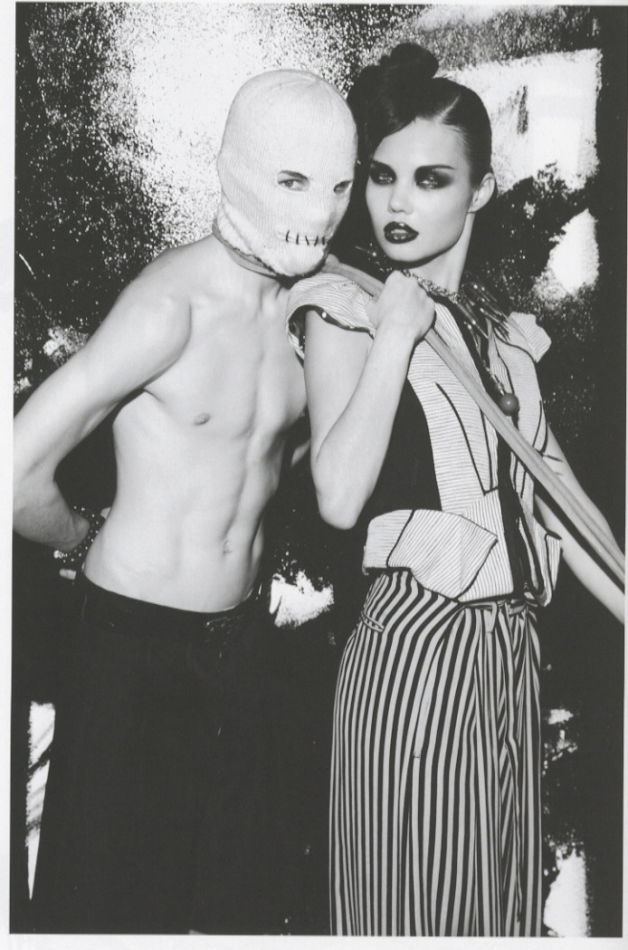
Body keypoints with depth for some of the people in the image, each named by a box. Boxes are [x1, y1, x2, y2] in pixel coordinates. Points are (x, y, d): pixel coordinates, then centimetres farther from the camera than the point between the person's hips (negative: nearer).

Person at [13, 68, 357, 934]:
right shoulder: (173, 302, -21)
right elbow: (20, 472, -22)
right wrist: (84, 542, -6)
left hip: (241, 632, 6)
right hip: (137, 639, -6)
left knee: (239, 895, 17)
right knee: (114, 897, 10)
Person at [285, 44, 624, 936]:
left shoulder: (499, 331, 14)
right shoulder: (345, 308, -4)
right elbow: (340, 497, -19)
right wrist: (395, 333, -15)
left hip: (512, 647, 6)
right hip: (420, 644, -6)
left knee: (503, 905, 15)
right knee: (425, 910, 5)